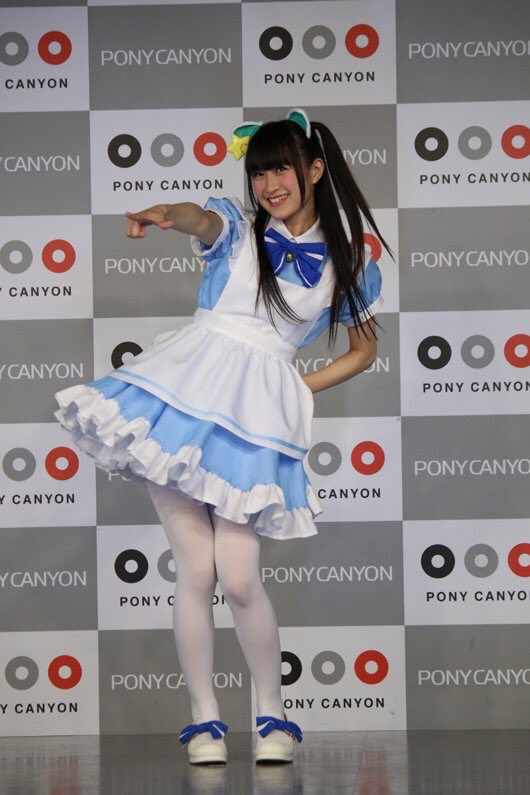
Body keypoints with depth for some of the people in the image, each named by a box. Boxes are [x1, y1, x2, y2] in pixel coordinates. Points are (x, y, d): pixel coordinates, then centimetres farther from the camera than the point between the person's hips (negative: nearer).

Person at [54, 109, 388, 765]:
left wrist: (304, 387, 10)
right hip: (188, 388, 0)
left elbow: (364, 349, 25)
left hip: (258, 413, 0)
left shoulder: (347, 264, 13)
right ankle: (203, 717, 8)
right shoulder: (238, 228, 9)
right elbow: (201, 220, -16)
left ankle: (272, 713, 11)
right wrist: (162, 214, -40)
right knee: (195, 570, -3)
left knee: (238, 579, -8)